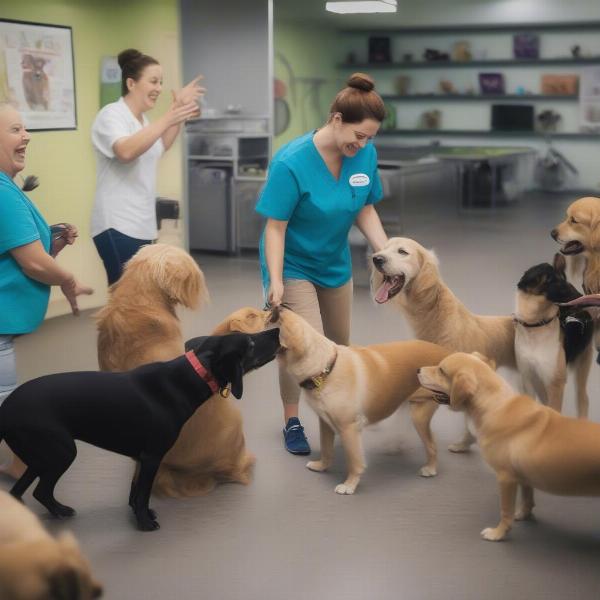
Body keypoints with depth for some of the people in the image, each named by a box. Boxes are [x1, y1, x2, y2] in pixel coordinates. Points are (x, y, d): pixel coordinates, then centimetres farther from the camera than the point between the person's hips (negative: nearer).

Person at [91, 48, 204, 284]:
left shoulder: (142, 119, 15)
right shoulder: (111, 115, -11)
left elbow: (160, 148, 31)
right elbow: (126, 151, -30)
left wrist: (179, 111, 19)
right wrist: (167, 119, -31)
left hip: (141, 225, 9)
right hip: (117, 226, -9)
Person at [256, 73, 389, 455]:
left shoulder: (366, 154, -14)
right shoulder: (291, 162, -28)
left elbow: (365, 209, -2)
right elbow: (275, 226, -24)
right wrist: (275, 281, -29)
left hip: (335, 263, 6)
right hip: (294, 265, -5)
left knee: (340, 345, 17)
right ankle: (292, 420, 10)